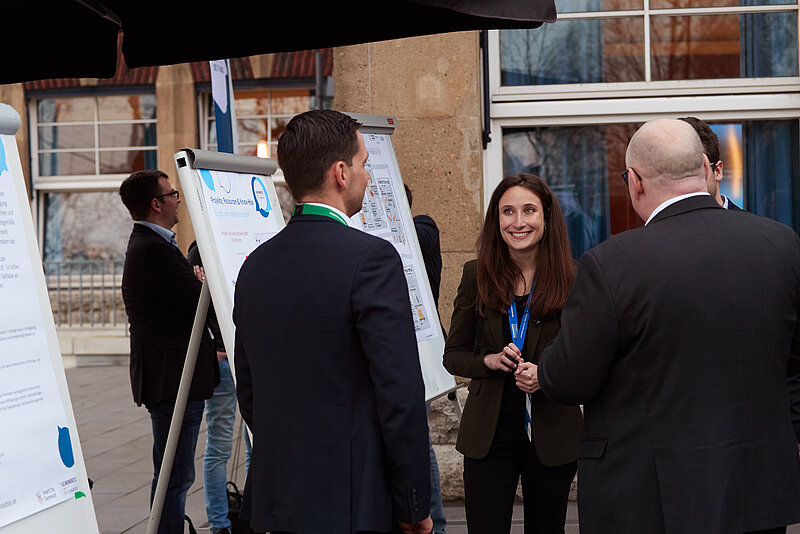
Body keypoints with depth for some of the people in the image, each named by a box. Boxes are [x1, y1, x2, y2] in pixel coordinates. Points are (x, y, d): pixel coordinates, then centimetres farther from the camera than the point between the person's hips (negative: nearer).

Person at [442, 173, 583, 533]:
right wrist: (488, 361, -15)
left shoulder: (571, 279, -5)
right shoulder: (476, 275, 0)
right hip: (488, 435, 1)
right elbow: (453, 355, 5)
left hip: (552, 435, 0)